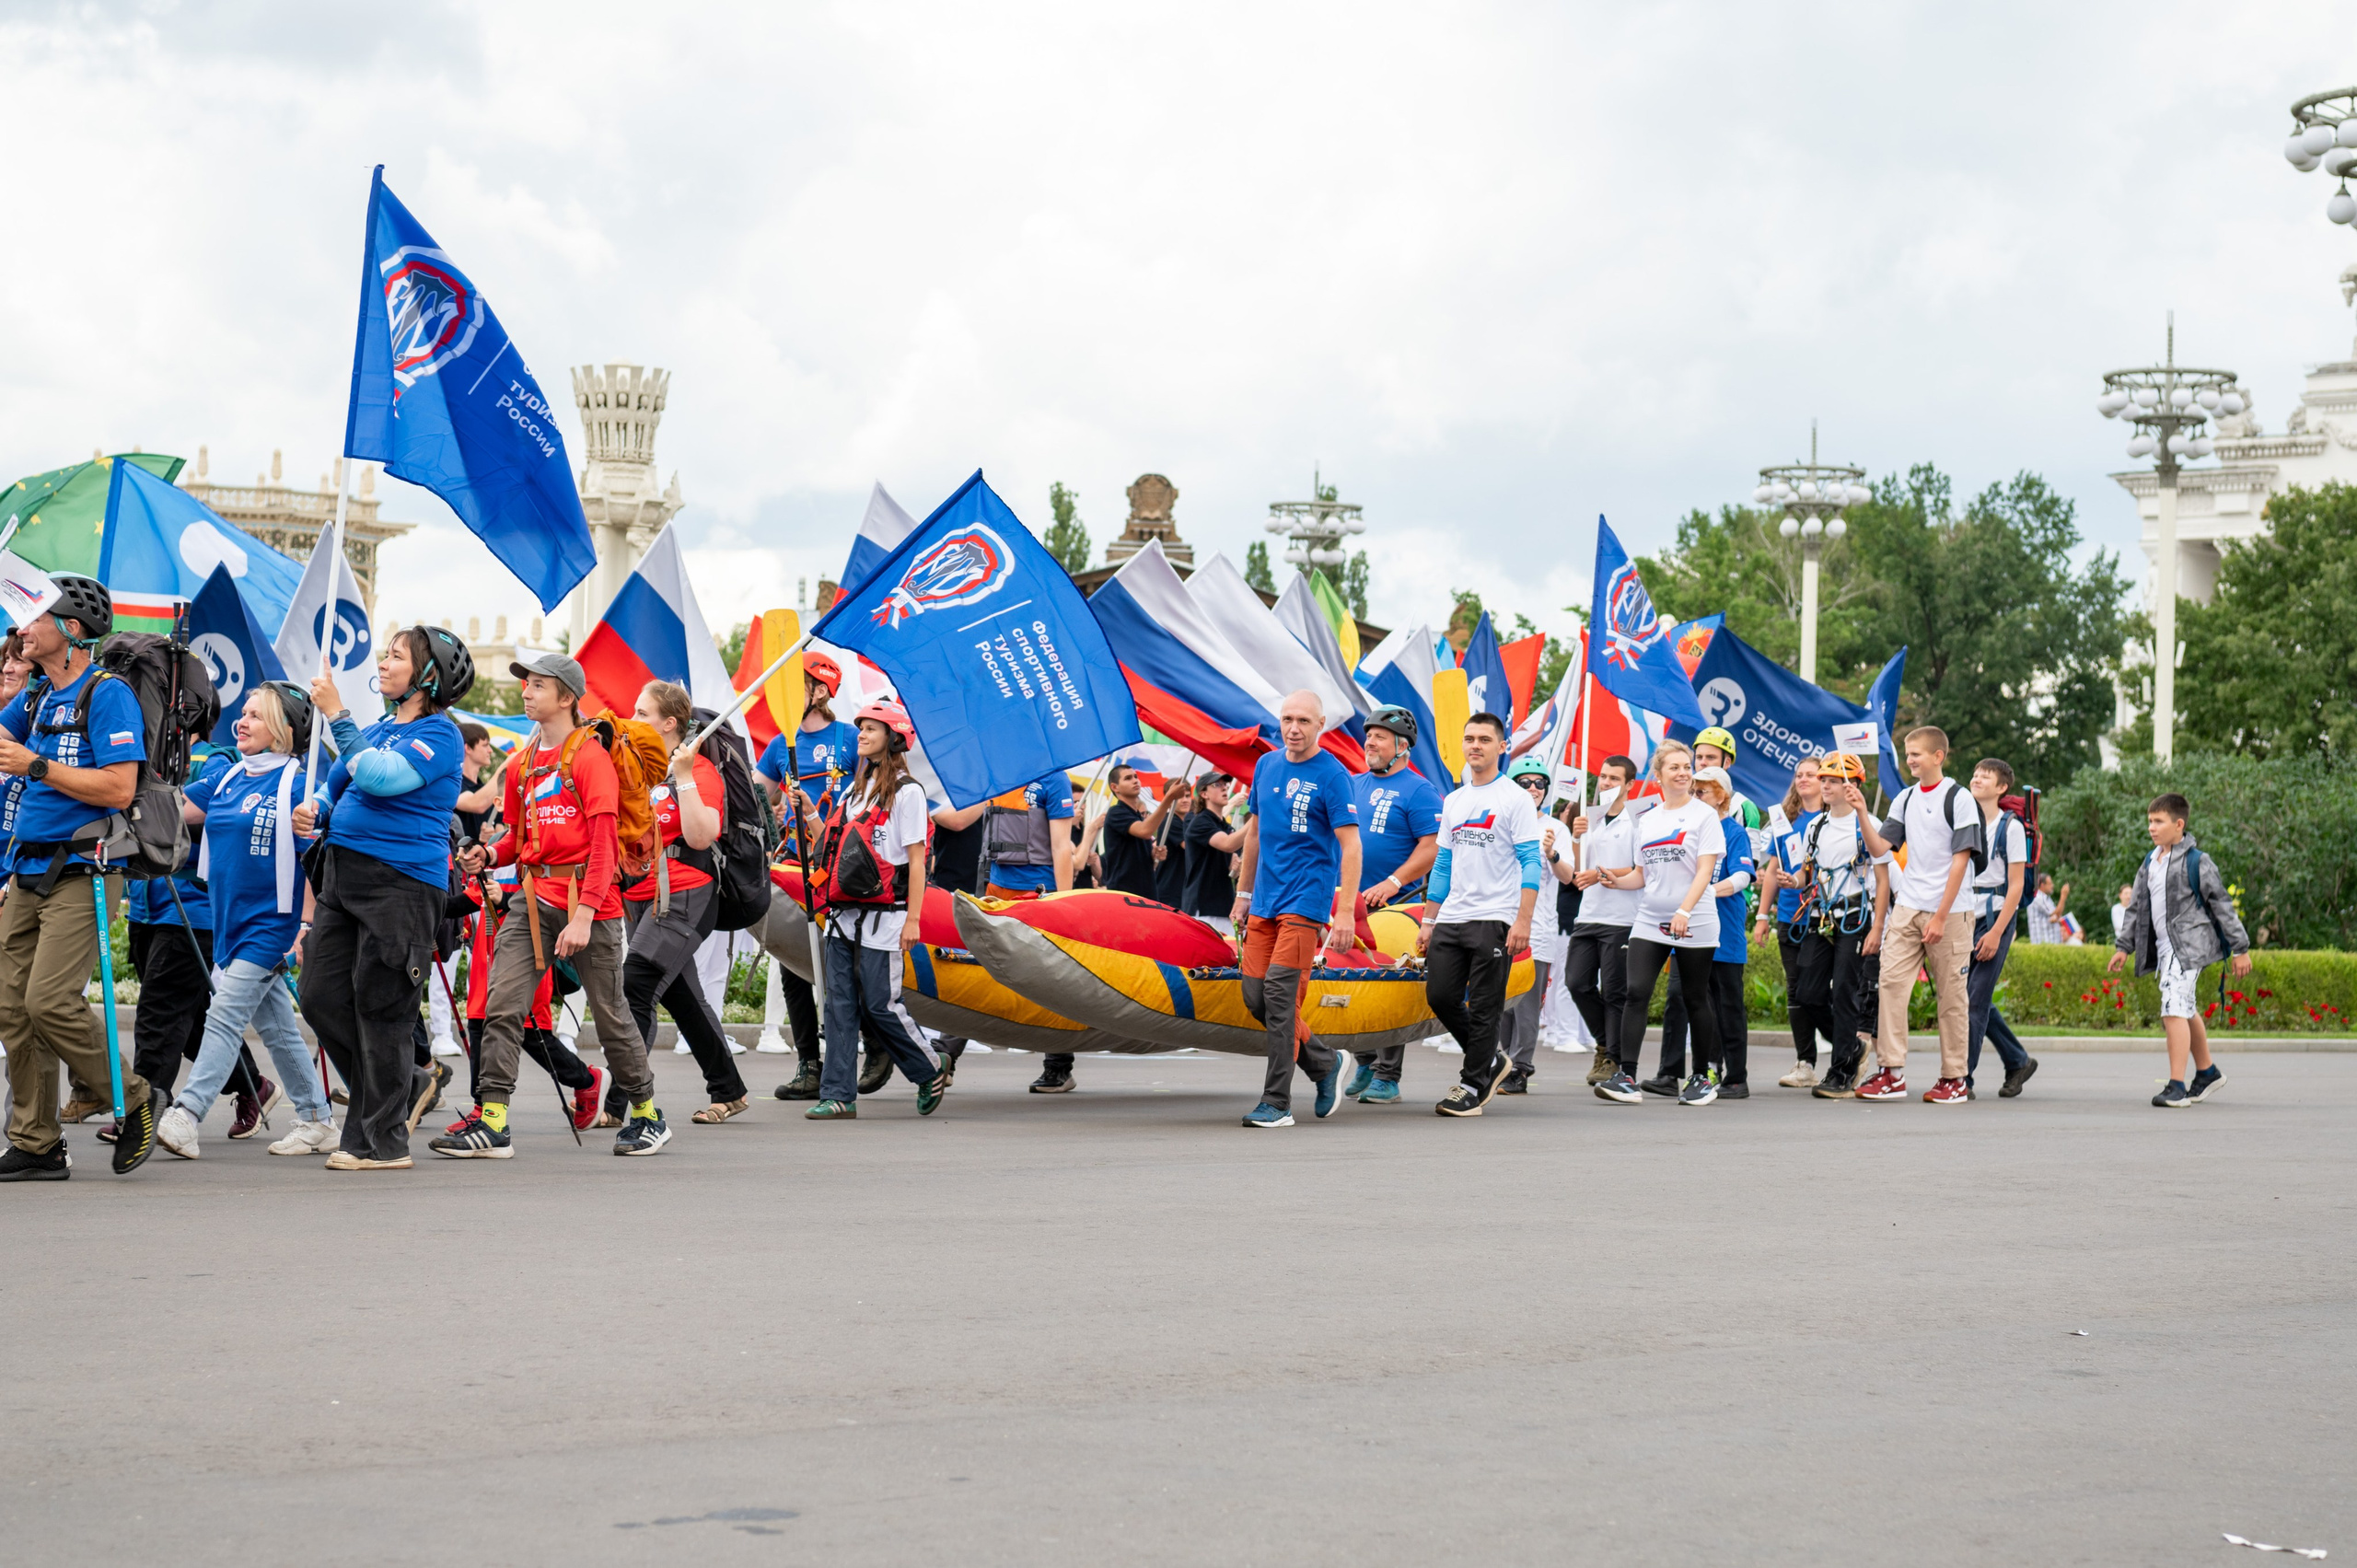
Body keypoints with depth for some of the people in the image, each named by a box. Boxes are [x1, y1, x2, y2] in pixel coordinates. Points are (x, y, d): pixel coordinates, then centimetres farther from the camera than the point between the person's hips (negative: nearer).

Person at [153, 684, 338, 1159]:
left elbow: (313, 861, -9)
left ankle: (185, 1116, -20)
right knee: (276, 1028, 12)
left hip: (270, 925, -7)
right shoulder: (225, 776, 11)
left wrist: (305, 927, -13)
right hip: (229, 920, 7)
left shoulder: (296, 785, -9)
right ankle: (317, 1120, 20)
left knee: (225, 1017, -14)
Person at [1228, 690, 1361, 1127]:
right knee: (1255, 996, 4)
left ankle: (1277, 1103, -9)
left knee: (1279, 991, -14)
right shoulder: (1267, 766, 12)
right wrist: (1243, 892, 20)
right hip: (1264, 901, 7)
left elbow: (1350, 846, -12)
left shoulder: (1333, 776, -8)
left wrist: (1346, 912, -19)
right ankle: (1325, 1062, 23)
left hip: (1306, 899, -7)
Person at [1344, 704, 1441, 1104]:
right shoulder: (1354, 785, 16)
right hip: (1349, 903, 6)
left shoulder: (1418, 790, -3)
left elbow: (1433, 847, -11)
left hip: (1394, 906, -6)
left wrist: (1392, 883, -20)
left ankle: (1387, 1078, -3)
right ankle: (1365, 1065, 19)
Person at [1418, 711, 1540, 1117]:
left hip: (1494, 920, -6)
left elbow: (1530, 863, -9)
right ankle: (1491, 1061, 21)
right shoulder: (1453, 801, 16)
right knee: (1440, 996, 2)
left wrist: (1523, 920, -17)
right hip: (1451, 917, 6)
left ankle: (1473, 1086, 6)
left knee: (1483, 1007, -3)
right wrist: (1428, 921, 16)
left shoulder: (1516, 798, -4)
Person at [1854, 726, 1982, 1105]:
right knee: (1891, 982, -6)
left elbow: (1961, 859, -9)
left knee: (1952, 995, 1)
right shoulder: (1905, 799, 12)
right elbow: (1880, 847, 10)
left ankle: (1954, 1079, 8)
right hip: (1907, 908, 5)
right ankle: (1892, 1073, -4)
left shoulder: (1958, 798, -5)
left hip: (1949, 911, -5)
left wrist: (1941, 916, -13)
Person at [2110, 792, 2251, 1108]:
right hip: (2164, 948, 8)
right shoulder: (2150, 864, 12)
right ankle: (2206, 1072, 38)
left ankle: (2177, 1087, -19)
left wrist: (2240, 948, -6)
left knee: (2174, 1009, -19)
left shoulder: (2197, 862, -10)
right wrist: (2124, 947, 15)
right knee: (2186, 1010, 20)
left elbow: (2222, 905, -7)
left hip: (2189, 945, -8)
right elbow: (2137, 908, 20)